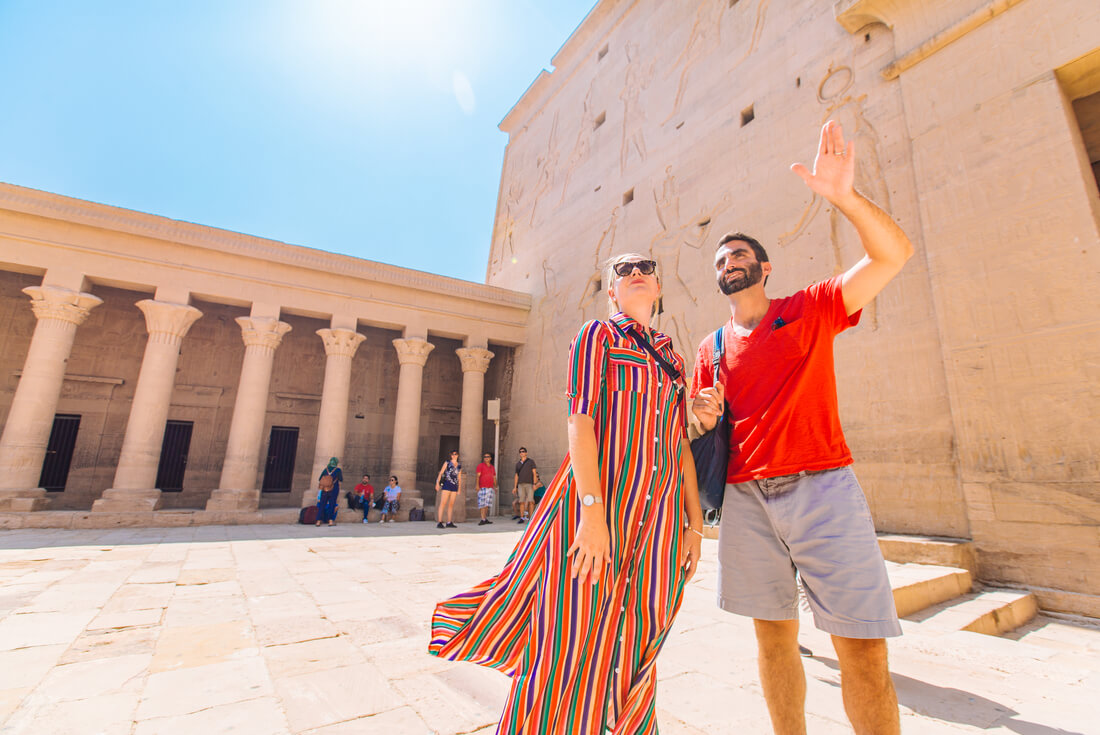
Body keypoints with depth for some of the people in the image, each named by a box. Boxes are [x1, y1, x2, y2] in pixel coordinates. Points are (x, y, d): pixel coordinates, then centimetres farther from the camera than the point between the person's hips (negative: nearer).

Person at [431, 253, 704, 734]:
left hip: (658, 519, 6)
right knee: (570, 648, 2)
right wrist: (592, 509, -20)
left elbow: (681, 445, 15)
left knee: (635, 647, 15)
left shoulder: (673, 360, 18)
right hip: (596, 501, -5)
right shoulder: (597, 335, 2)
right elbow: (580, 419, -10)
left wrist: (695, 523, 9)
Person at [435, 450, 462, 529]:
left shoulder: (459, 466, 15)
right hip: (446, 485, -4)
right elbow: (440, 473, 1)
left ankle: (449, 522, 10)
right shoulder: (447, 463, 4)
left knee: (451, 504, 6)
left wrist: (459, 489, 14)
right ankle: (440, 522, -11)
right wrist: (437, 483, -9)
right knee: (443, 503, -9)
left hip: (454, 486, 4)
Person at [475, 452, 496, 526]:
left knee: (487, 504, 7)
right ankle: (483, 519, -11)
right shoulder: (480, 466, 2)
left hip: (490, 488, 6)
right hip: (482, 487, -6)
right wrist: (477, 485, -16)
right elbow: (478, 476, -6)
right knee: (483, 504, -10)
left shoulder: (492, 467, 19)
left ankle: (485, 519, 15)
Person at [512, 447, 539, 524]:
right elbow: (516, 476, 17)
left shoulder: (531, 461, 5)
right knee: (521, 501, -1)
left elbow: (534, 473, -1)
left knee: (530, 501, -9)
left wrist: (534, 484, -12)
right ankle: (522, 518, 4)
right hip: (521, 484, 3)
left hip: (529, 484, -3)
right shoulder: (518, 464, 15)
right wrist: (515, 487, 10)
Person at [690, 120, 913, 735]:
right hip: (746, 496, 3)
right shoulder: (712, 348, 13)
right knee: (775, 635, 10)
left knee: (864, 647, -2)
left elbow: (894, 253, -6)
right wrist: (703, 414, -5)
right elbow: (701, 421, 19)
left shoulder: (809, 310, 5)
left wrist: (844, 196, -21)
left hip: (820, 486, -3)